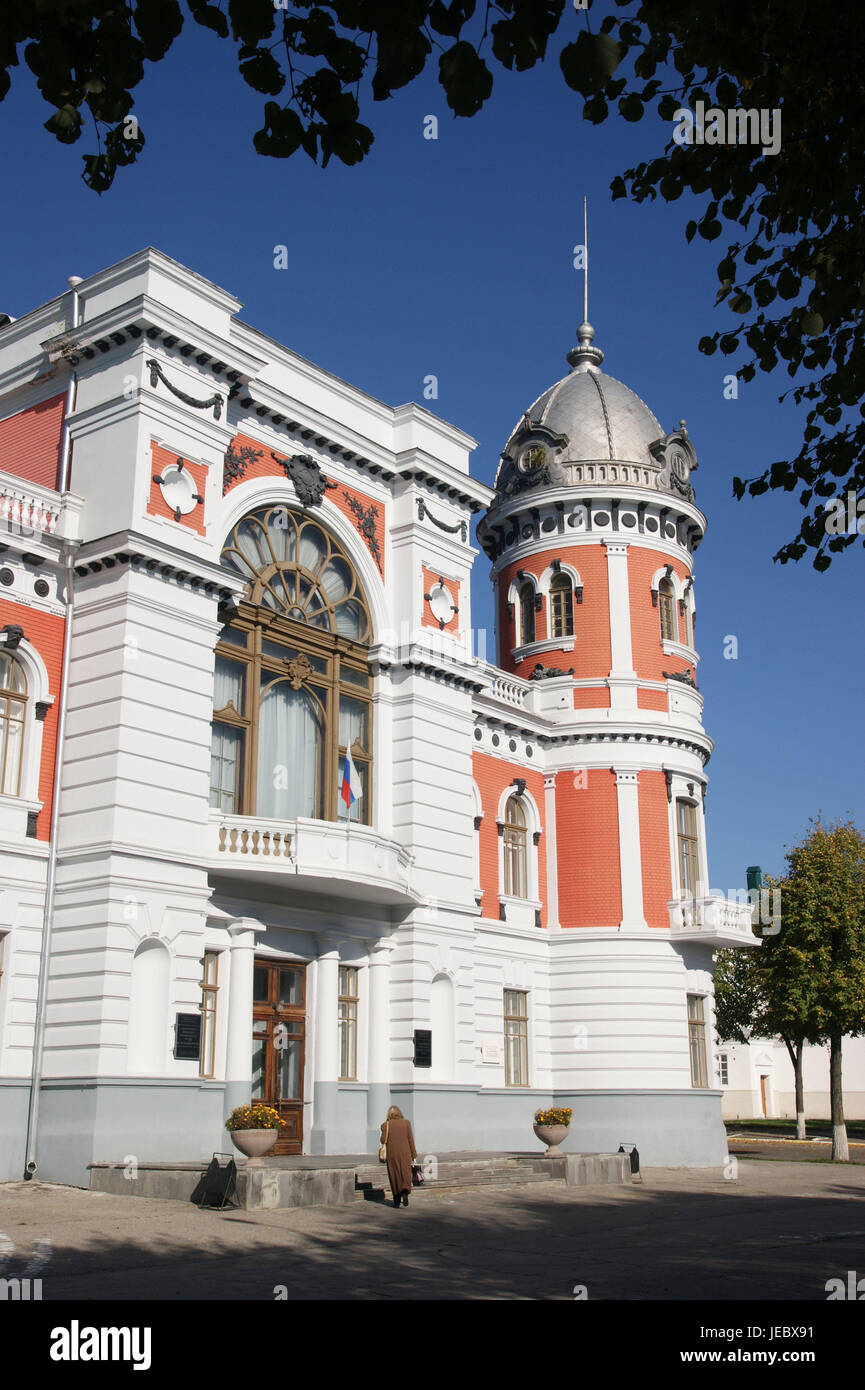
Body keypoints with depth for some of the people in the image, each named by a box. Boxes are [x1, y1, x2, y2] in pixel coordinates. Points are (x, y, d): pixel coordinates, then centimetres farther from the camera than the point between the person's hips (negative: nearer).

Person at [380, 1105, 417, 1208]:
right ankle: (405, 1192, -23)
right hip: (405, 1153, 0)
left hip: (392, 1154, 0)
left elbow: (383, 1140, -4)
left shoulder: (386, 1125, -3)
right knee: (406, 1175, 4)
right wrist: (414, 1154, 5)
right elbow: (410, 1139, 0)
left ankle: (397, 1200, 13)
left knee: (395, 1177, 11)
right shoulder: (406, 1123, -1)